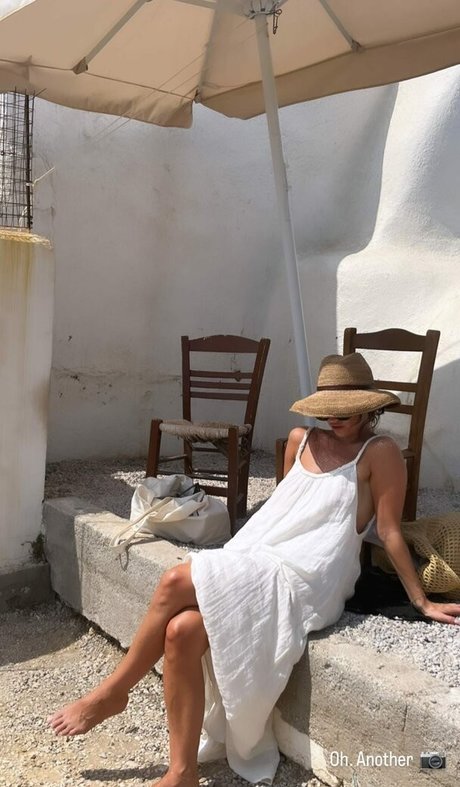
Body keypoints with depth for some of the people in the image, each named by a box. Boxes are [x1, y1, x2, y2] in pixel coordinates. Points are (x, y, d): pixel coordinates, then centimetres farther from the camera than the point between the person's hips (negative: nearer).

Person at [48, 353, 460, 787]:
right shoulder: (301, 440, 15)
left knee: (176, 583, -22)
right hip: (254, 569, 6)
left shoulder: (380, 452, -4)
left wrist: (422, 602, -2)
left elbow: (389, 532, -2)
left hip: (300, 583, -6)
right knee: (181, 632, -20)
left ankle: (114, 691, 0)